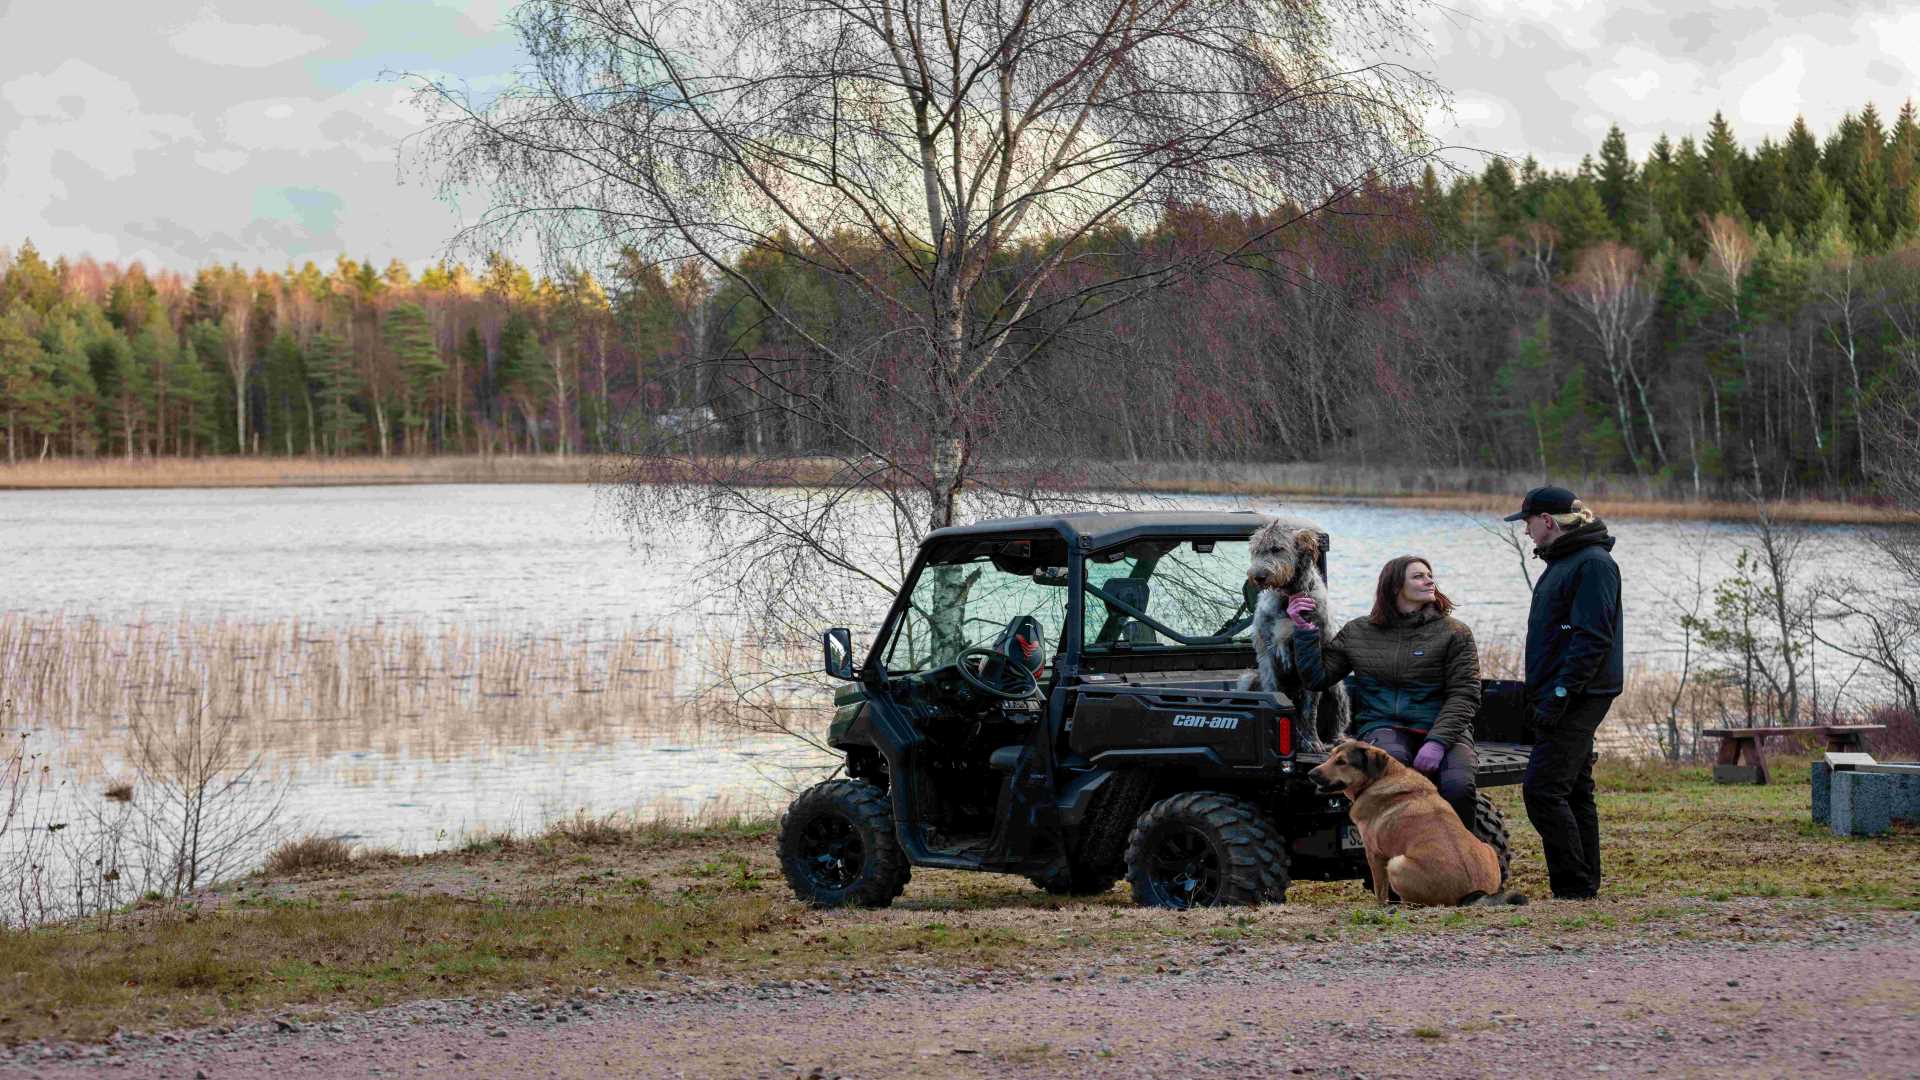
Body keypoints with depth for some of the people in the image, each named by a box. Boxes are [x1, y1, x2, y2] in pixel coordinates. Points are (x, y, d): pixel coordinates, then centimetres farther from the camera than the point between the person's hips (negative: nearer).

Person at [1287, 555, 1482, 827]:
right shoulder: (1357, 633, 14)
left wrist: (1437, 742, -16)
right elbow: (1317, 678, 13)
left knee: (1457, 788, -31)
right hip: (1382, 727, 0)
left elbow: (1464, 695, -1)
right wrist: (1304, 631, 1)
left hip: (1442, 727, 0)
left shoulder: (1455, 633, 7)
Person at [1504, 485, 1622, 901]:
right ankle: (1584, 886, 15)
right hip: (1562, 699, 10)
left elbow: (1592, 638, -20)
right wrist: (1540, 695, 19)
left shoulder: (1594, 564, -13)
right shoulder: (1561, 561, 19)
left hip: (1579, 698, -10)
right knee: (1574, 792, 11)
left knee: (1542, 790, -14)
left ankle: (1574, 886, -12)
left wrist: (1559, 695, -24)